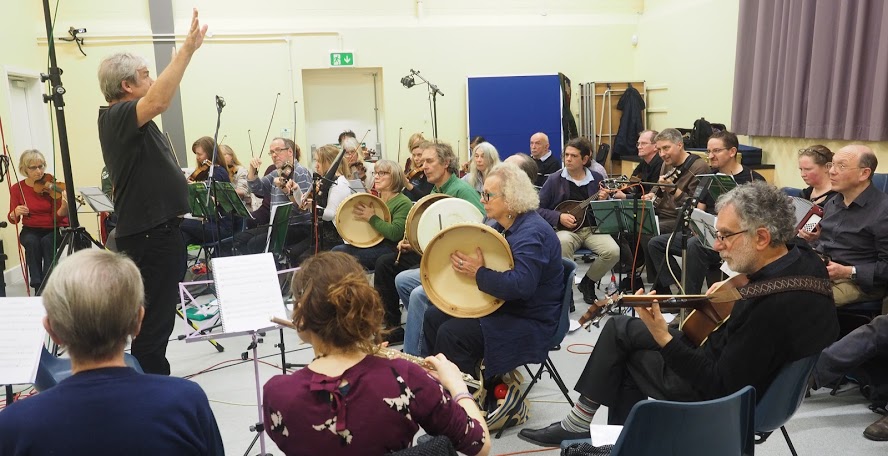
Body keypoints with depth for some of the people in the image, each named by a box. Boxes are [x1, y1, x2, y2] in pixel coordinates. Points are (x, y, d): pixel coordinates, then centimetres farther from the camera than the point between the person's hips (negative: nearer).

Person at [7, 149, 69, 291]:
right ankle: (37, 284, -28)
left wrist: (64, 206, -37)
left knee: (47, 241, -34)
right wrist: (15, 213, -21)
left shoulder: (50, 187, -8)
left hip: (55, 229, -2)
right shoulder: (17, 188, -1)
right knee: (32, 242, -31)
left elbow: (57, 217, -15)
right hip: (31, 230, 2)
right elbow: (12, 219, 3)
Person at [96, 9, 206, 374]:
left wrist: (187, 49, 20)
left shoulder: (127, 118, 13)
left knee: (159, 313, 20)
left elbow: (157, 100, 26)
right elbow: (159, 101, -35)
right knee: (154, 317, -3)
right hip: (151, 234, -11)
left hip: (154, 229, 11)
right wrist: (187, 49, -33)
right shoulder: (116, 116, -16)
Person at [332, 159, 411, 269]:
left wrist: (371, 218, -15)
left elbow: (395, 233, -22)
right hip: (369, 244, 8)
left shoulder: (403, 203, -8)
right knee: (337, 250, -14)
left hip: (388, 248, -8)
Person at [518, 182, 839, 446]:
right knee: (620, 329, 15)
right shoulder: (803, 256, -11)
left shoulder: (772, 307, -37)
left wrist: (663, 337, -31)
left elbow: (719, 386, -29)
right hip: (738, 360, 9)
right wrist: (734, 287, 0)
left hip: (725, 392, -9)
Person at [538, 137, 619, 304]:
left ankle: (587, 282, 6)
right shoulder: (554, 180, 1)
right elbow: (537, 209, 1)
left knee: (613, 251, -24)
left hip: (593, 229, 3)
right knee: (563, 243, -38)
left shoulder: (597, 179, 8)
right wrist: (559, 217, -13)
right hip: (565, 229, -2)